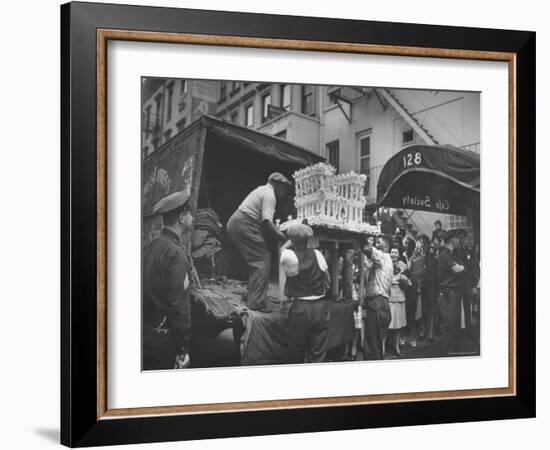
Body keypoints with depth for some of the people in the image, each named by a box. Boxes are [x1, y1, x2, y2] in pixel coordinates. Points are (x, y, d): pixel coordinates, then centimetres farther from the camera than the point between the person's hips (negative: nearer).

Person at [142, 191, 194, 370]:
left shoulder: (152, 246, 7)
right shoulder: (175, 253, -18)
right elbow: (179, 306, -20)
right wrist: (184, 349, -16)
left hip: (144, 333, 8)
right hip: (163, 340, -8)